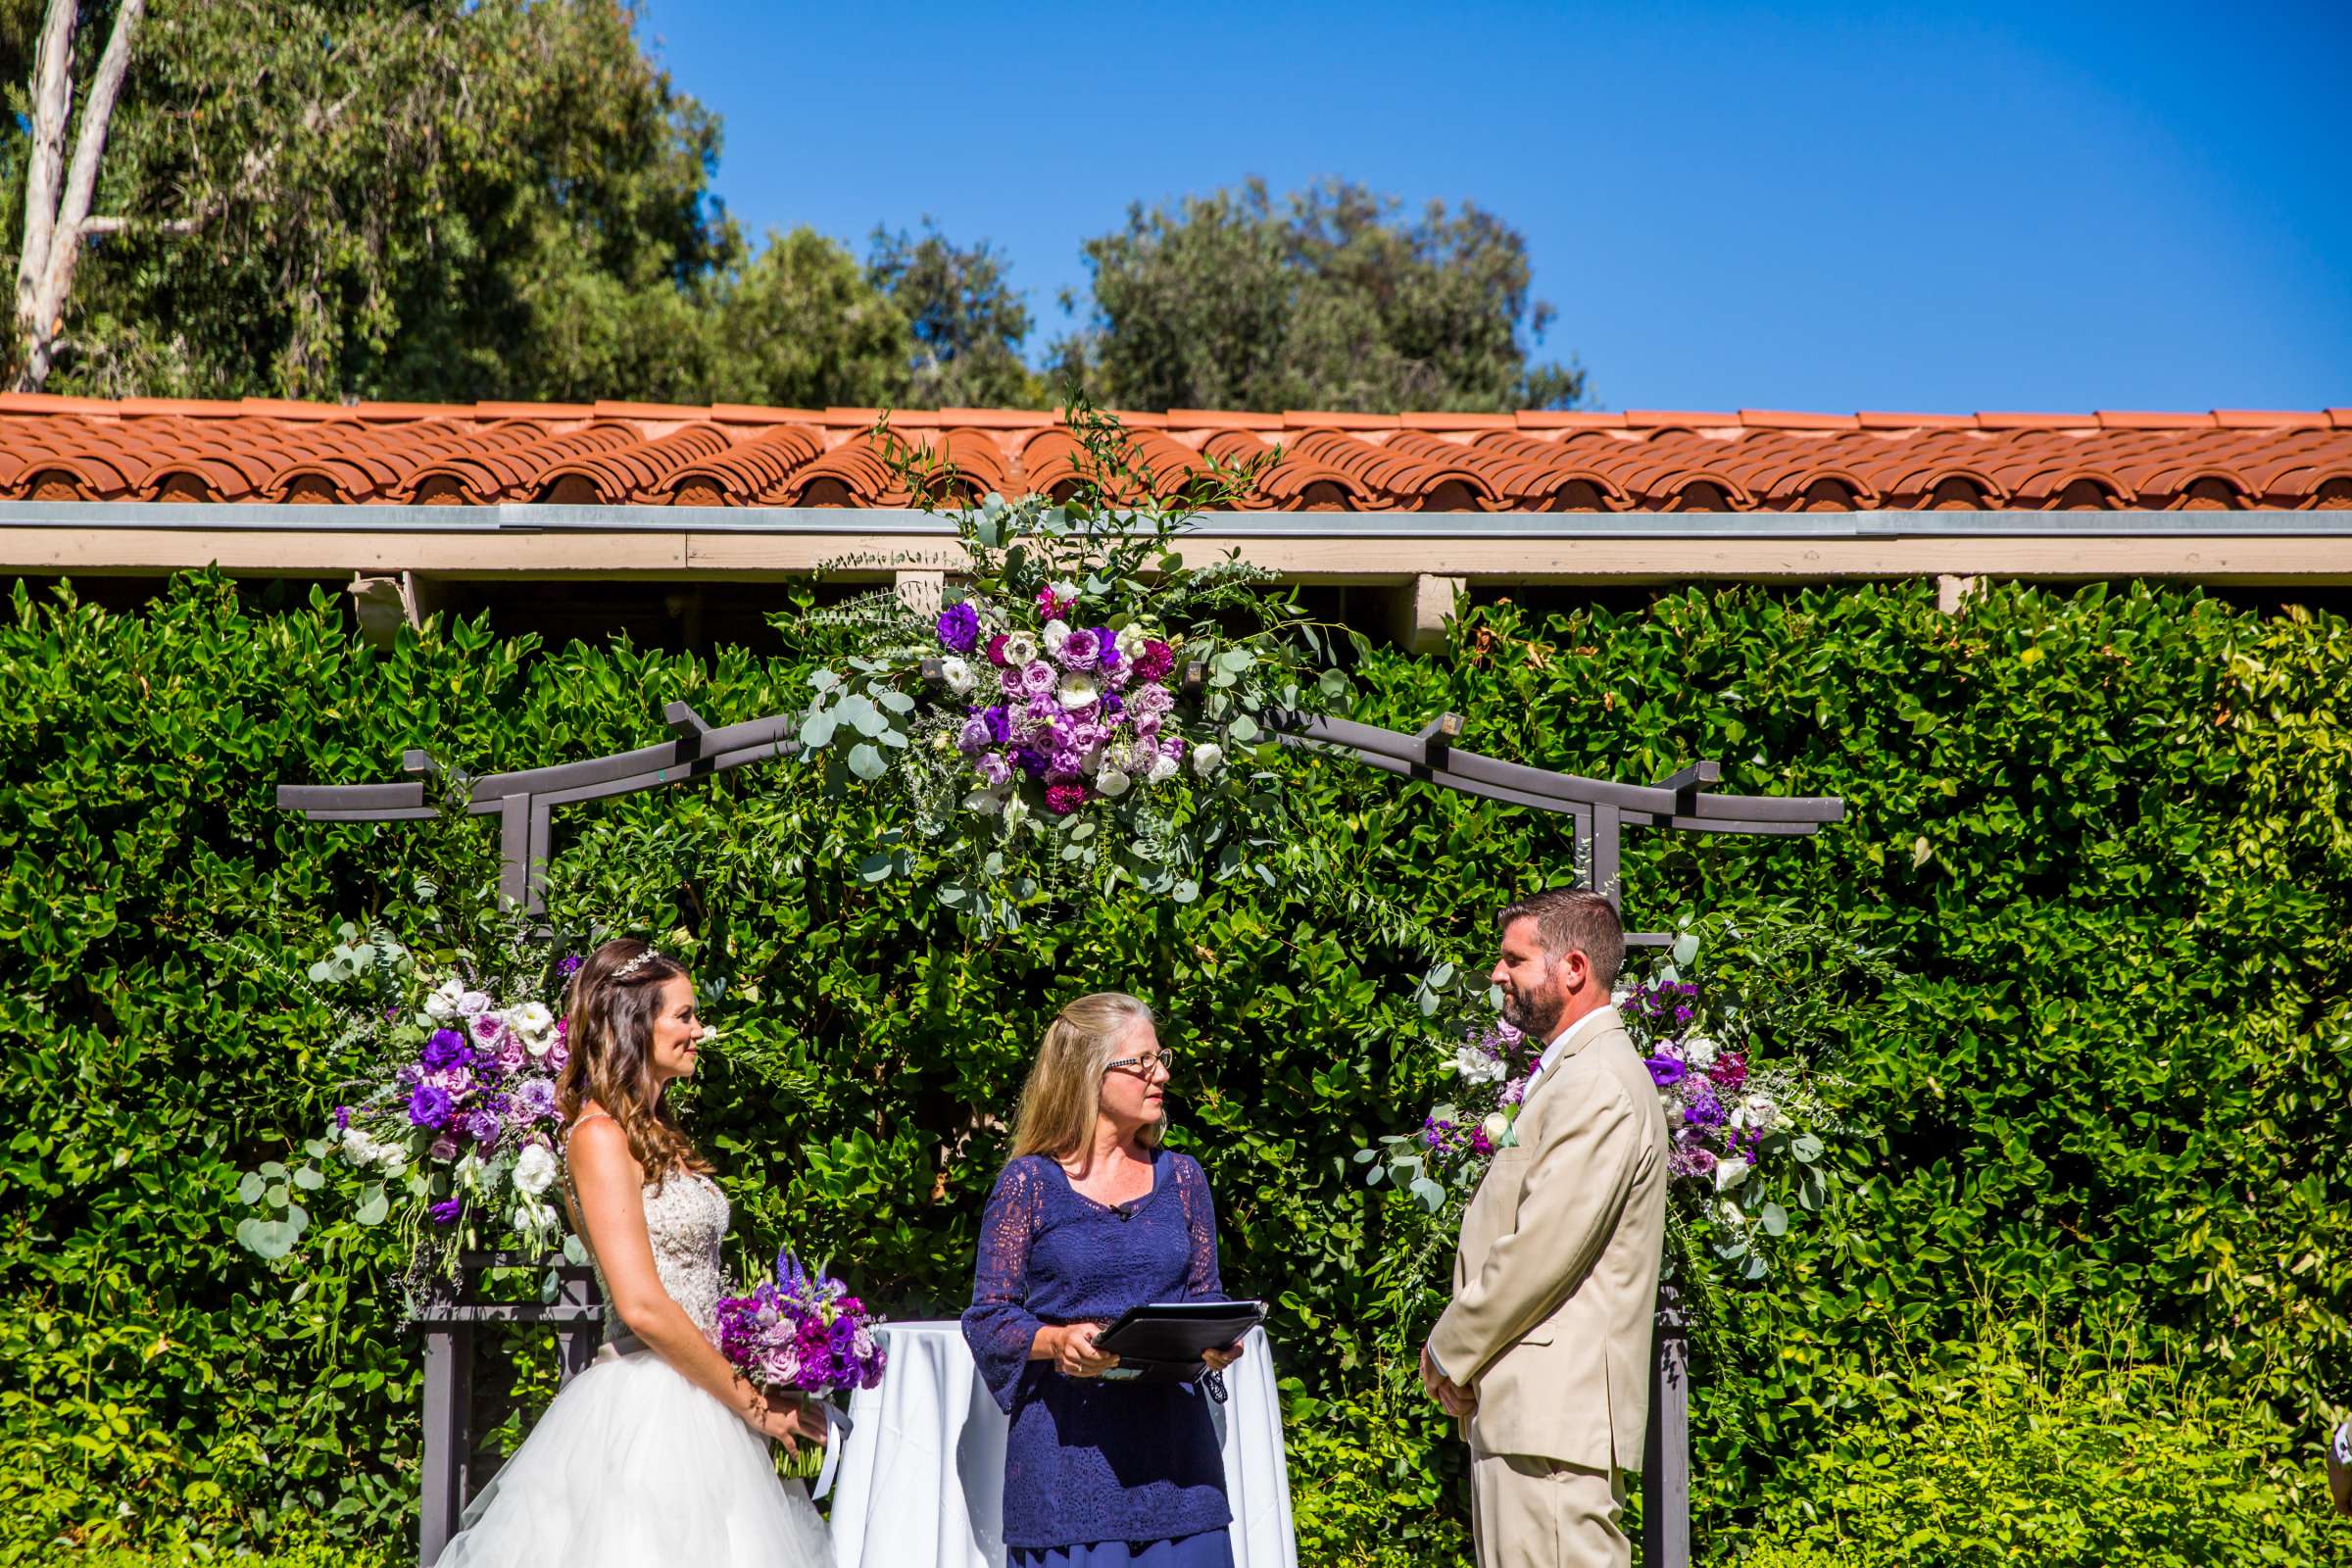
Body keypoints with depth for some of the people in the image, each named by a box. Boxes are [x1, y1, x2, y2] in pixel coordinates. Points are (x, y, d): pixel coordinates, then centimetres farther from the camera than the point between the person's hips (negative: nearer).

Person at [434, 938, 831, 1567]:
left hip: (692, 1406, 9)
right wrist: (750, 1404, -13)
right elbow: (641, 1306, -19)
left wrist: (752, 1396, 7)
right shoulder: (601, 1136, -12)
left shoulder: (654, 1133, 16)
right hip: (644, 1411, -9)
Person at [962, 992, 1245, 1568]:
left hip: (1172, 1438, 3)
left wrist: (1220, 1343, -8)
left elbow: (1206, 1299, 14)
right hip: (1067, 1443, -3)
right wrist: (1057, 1341, -20)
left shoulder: (1180, 1178, 11)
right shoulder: (1031, 1183, 0)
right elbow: (988, 1320, -1)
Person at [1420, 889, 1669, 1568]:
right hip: (1530, 1405, 10)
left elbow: (1543, 1248, -19)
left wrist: (1449, 1354, -8)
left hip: (1554, 1412, -10)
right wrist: (1458, 1348, 7)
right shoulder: (1574, 1072, 21)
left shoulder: (1596, 1084, -13)